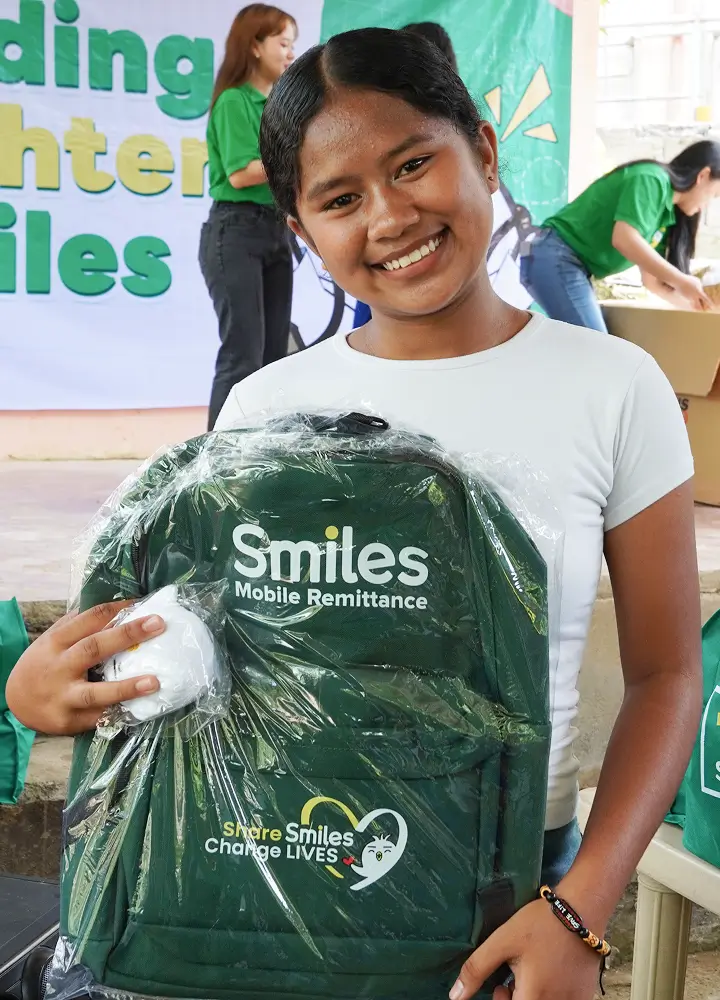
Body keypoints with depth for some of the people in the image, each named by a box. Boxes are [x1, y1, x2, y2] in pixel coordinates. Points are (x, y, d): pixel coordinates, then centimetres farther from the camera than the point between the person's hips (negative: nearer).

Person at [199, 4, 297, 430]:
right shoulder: (234, 100, -6)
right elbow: (240, 174, -17)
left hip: (276, 232, 8)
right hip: (236, 231, -8)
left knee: (274, 356, 6)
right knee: (242, 355, -11)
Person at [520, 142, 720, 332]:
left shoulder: (667, 212, 17)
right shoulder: (652, 179, -10)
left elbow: (652, 280, 19)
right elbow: (624, 239, -24)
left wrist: (695, 306, 12)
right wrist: (680, 281, -18)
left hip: (573, 267, 10)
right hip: (555, 259, -10)